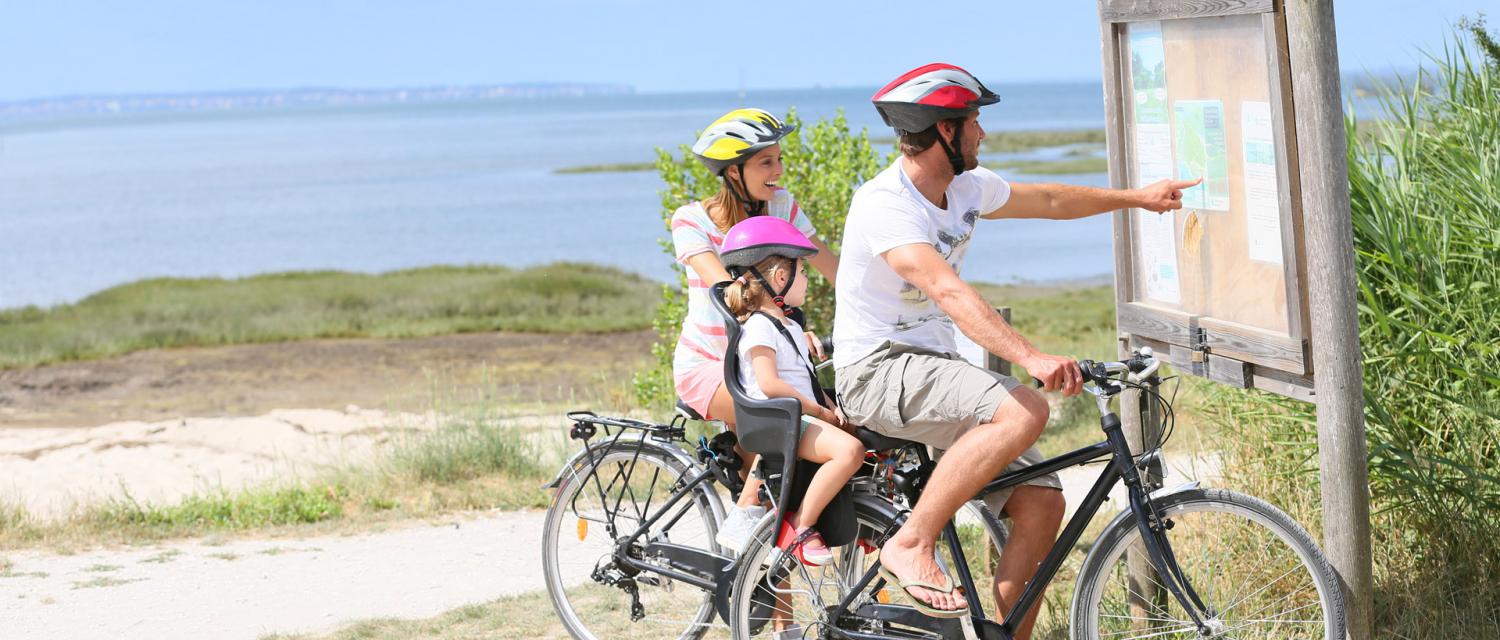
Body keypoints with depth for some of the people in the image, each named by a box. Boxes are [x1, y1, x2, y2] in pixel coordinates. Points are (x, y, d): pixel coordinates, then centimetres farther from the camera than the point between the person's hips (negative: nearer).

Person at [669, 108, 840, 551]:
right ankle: (741, 523, -19)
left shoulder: (781, 207, 0)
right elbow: (726, 289, -27)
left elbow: (835, 269, -4)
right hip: (705, 364, -5)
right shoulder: (691, 220, -12)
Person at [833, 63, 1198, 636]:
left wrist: (1137, 197, 32)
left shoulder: (966, 188, 7)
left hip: (934, 366, 9)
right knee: (1023, 411, -31)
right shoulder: (884, 204, -21)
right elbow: (948, 291, -35)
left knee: (1041, 500, -5)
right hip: (878, 371, -9)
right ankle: (911, 545, -22)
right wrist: (1030, 358, -45)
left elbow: (1048, 201, 26)